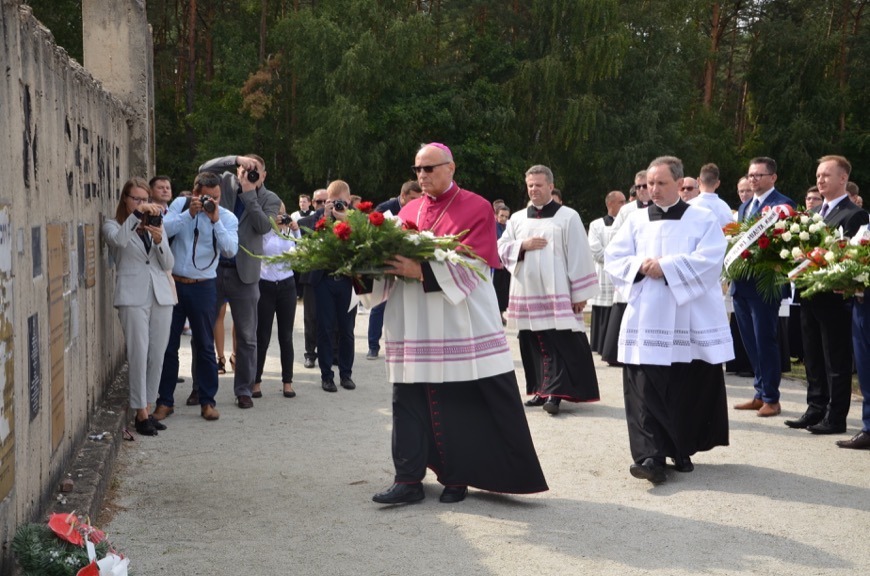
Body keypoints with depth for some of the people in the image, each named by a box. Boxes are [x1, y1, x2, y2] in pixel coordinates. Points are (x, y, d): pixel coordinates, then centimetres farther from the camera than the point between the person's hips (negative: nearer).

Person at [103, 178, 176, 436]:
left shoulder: (157, 225, 16)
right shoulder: (113, 225, 6)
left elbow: (168, 265, 9)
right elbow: (119, 240, -20)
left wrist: (159, 240, -8)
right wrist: (136, 213, -26)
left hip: (161, 295, 4)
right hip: (133, 297, -4)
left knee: (157, 356, 5)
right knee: (138, 355, -8)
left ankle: (147, 409, 15)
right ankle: (141, 413, -1)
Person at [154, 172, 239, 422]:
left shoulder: (227, 218, -1)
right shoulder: (180, 205, 2)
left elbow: (230, 249, -16)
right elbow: (164, 230, -13)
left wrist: (216, 220, -22)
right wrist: (189, 214, -20)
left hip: (203, 287, -1)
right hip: (173, 283, 1)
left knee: (205, 346, 5)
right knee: (168, 344, 6)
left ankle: (207, 401, 14)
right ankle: (165, 401, 16)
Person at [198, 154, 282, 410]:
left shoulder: (270, 200, 3)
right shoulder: (227, 183, 7)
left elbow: (264, 226, -12)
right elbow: (204, 169, -5)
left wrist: (249, 193, -14)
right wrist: (236, 160, -12)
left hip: (244, 274, -1)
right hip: (212, 268, 1)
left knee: (246, 337, 4)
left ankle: (244, 390, 13)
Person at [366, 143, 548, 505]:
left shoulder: (475, 208, -1)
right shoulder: (408, 211, 14)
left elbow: (471, 263, -13)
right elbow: (392, 256, 9)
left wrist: (421, 272, -25)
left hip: (460, 323, -4)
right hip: (413, 325, 4)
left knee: (461, 401, 1)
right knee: (409, 400, 1)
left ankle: (456, 477, 13)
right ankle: (408, 479, 4)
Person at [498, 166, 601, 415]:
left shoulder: (568, 217, -1)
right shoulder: (517, 219, 12)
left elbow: (579, 256, -4)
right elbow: (501, 248, 12)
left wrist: (580, 293, -9)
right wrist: (523, 245, -8)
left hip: (557, 293, -5)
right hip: (527, 293, 5)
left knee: (559, 345, -9)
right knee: (534, 345, 8)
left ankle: (554, 392, -11)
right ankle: (542, 390, 17)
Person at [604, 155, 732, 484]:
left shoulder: (702, 219, 4)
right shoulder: (636, 220, 12)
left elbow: (709, 259, -10)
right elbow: (613, 258, 7)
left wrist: (666, 267, -15)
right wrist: (641, 266, -11)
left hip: (690, 322, -1)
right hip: (646, 321, 1)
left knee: (689, 389, 5)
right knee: (646, 390, -8)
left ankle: (682, 450, 20)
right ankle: (651, 455, -11)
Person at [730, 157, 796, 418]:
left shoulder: (783, 205, -7)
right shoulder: (744, 207, 19)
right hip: (741, 285, 8)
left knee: (765, 342, -3)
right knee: (750, 342, 12)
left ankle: (771, 399, 5)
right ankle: (760, 394, 21)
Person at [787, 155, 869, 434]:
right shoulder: (816, 213, 17)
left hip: (834, 298, -8)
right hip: (810, 296, 8)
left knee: (836, 361, 0)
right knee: (813, 359, 13)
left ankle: (836, 418, 5)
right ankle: (815, 410, 21)